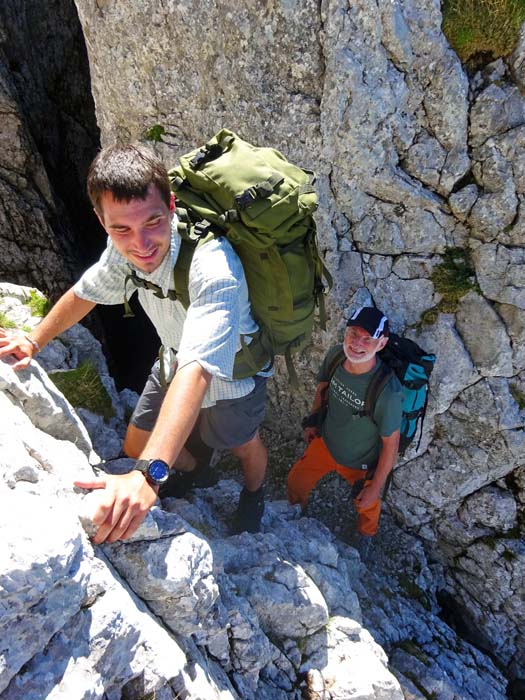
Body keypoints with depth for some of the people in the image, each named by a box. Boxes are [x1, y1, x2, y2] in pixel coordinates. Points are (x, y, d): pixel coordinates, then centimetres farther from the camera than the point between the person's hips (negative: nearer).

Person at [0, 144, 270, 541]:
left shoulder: (214, 267, -42)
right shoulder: (125, 247, -20)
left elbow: (197, 371, -54)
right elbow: (87, 292, 1)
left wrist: (149, 474, -63)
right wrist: (35, 340, 8)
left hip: (231, 375, -5)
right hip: (174, 363, 6)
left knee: (244, 448, 21)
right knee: (135, 447, 18)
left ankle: (254, 494, 59)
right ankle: (189, 470, 53)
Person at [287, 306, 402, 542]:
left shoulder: (387, 392, -39)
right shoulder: (335, 355, -24)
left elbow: (391, 444, -24)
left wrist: (375, 487, -14)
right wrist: (312, 422, 9)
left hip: (361, 463, -4)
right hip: (326, 443, 4)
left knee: (367, 505, 27)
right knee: (296, 481, 24)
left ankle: (365, 536, 63)